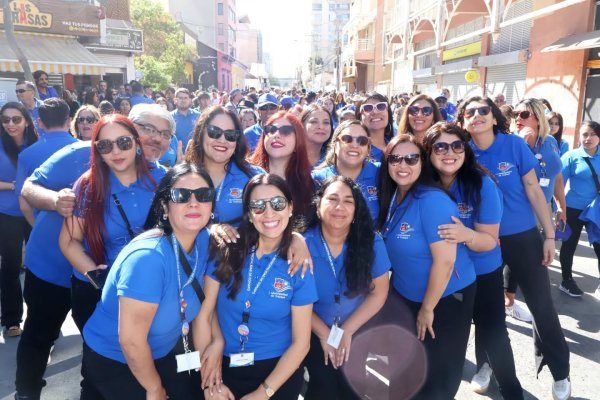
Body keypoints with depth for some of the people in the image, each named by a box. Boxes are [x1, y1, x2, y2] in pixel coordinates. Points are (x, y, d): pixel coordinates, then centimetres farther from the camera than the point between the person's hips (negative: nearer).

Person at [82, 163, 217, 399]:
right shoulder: (148, 257, -32)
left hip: (160, 355, 6)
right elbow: (130, 339, -27)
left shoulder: (204, 241, -11)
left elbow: (201, 311, -3)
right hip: (111, 361, -6)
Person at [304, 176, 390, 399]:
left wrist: (347, 331, -13)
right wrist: (324, 334, -11)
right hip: (315, 334, -1)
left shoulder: (371, 243, -16)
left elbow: (379, 292, -10)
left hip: (358, 333, 2)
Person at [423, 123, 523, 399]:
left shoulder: (482, 184, -24)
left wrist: (467, 235, -42)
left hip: (483, 272, -3)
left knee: (492, 331, 1)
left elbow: (490, 241, -22)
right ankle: (483, 366, 47)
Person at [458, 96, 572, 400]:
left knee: (541, 305, 7)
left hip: (523, 237, -1)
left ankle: (560, 373, 29)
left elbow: (534, 191, -6)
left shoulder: (515, 145, -11)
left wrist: (549, 235, -5)